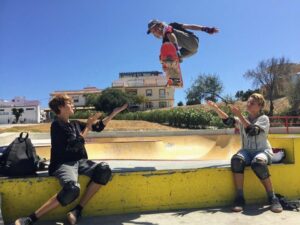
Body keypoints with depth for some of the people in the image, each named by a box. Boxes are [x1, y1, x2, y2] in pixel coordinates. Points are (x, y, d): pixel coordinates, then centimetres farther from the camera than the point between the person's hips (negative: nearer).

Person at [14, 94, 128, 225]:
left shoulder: (75, 124, 16)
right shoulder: (57, 125, -5)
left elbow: (99, 127, 22)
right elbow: (76, 144, -13)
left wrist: (115, 112, 18)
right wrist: (88, 125, -4)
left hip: (80, 162, 7)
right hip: (63, 164, -7)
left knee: (104, 169, -23)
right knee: (72, 189, -37)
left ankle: (78, 210, -19)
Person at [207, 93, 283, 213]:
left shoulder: (264, 118, 0)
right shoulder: (242, 119, 13)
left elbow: (252, 131, -19)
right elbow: (228, 120, -6)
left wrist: (239, 115, -25)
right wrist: (216, 108, -19)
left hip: (263, 151, -3)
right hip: (247, 151, 3)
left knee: (258, 163, -38)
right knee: (236, 160, -32)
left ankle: (272, 197, -19)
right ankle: (239, 197, -24)